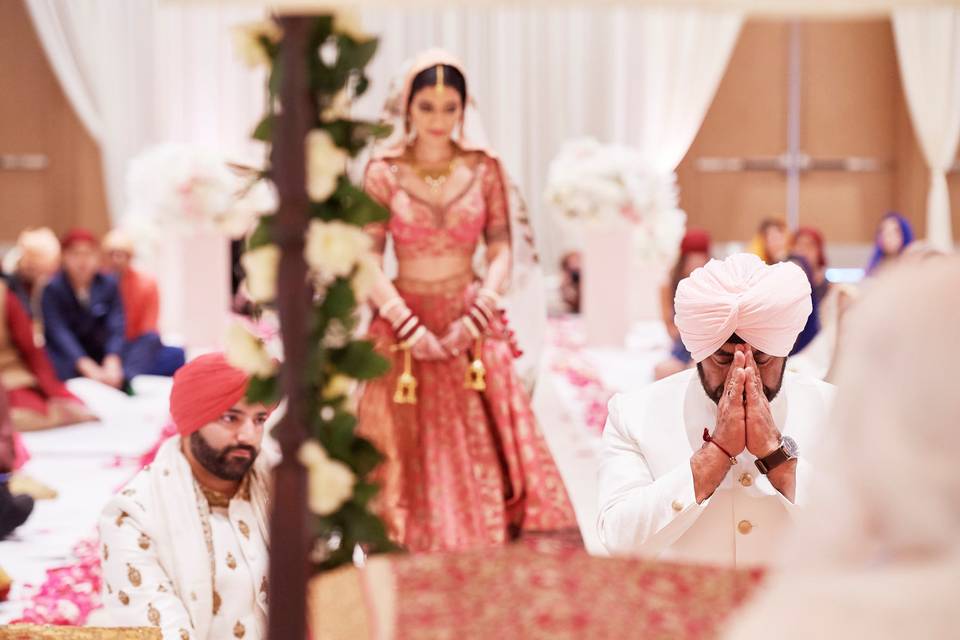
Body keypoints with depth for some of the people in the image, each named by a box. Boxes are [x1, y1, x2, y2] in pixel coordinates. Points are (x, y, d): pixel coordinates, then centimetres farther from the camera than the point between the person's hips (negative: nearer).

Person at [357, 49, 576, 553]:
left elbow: (502, 250, 1)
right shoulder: (383, 172, -1)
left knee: (484, 454, -3)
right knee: (411, 463, 0)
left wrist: (475, 318, -12)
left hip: (472, 328, 1)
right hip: (404, 329, -1)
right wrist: (411, 327, -14)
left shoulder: (484, 168, 3)